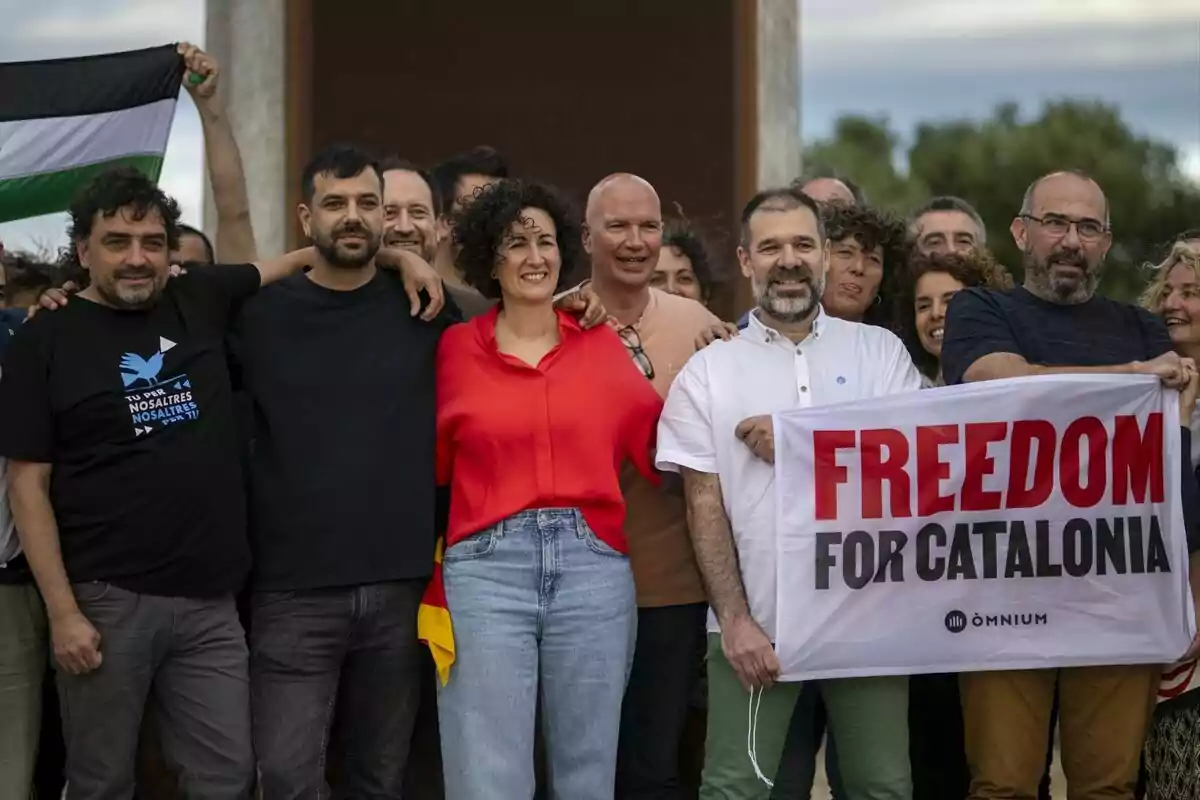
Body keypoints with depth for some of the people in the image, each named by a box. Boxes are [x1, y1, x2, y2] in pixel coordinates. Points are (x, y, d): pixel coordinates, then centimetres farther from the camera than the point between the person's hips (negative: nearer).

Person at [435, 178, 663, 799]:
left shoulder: (603, 345, 10)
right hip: (486, 569, -2)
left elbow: (658, 447, 5)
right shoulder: (455, 348, 6)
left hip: (592, 568, 2)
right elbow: (430, 463, 5)